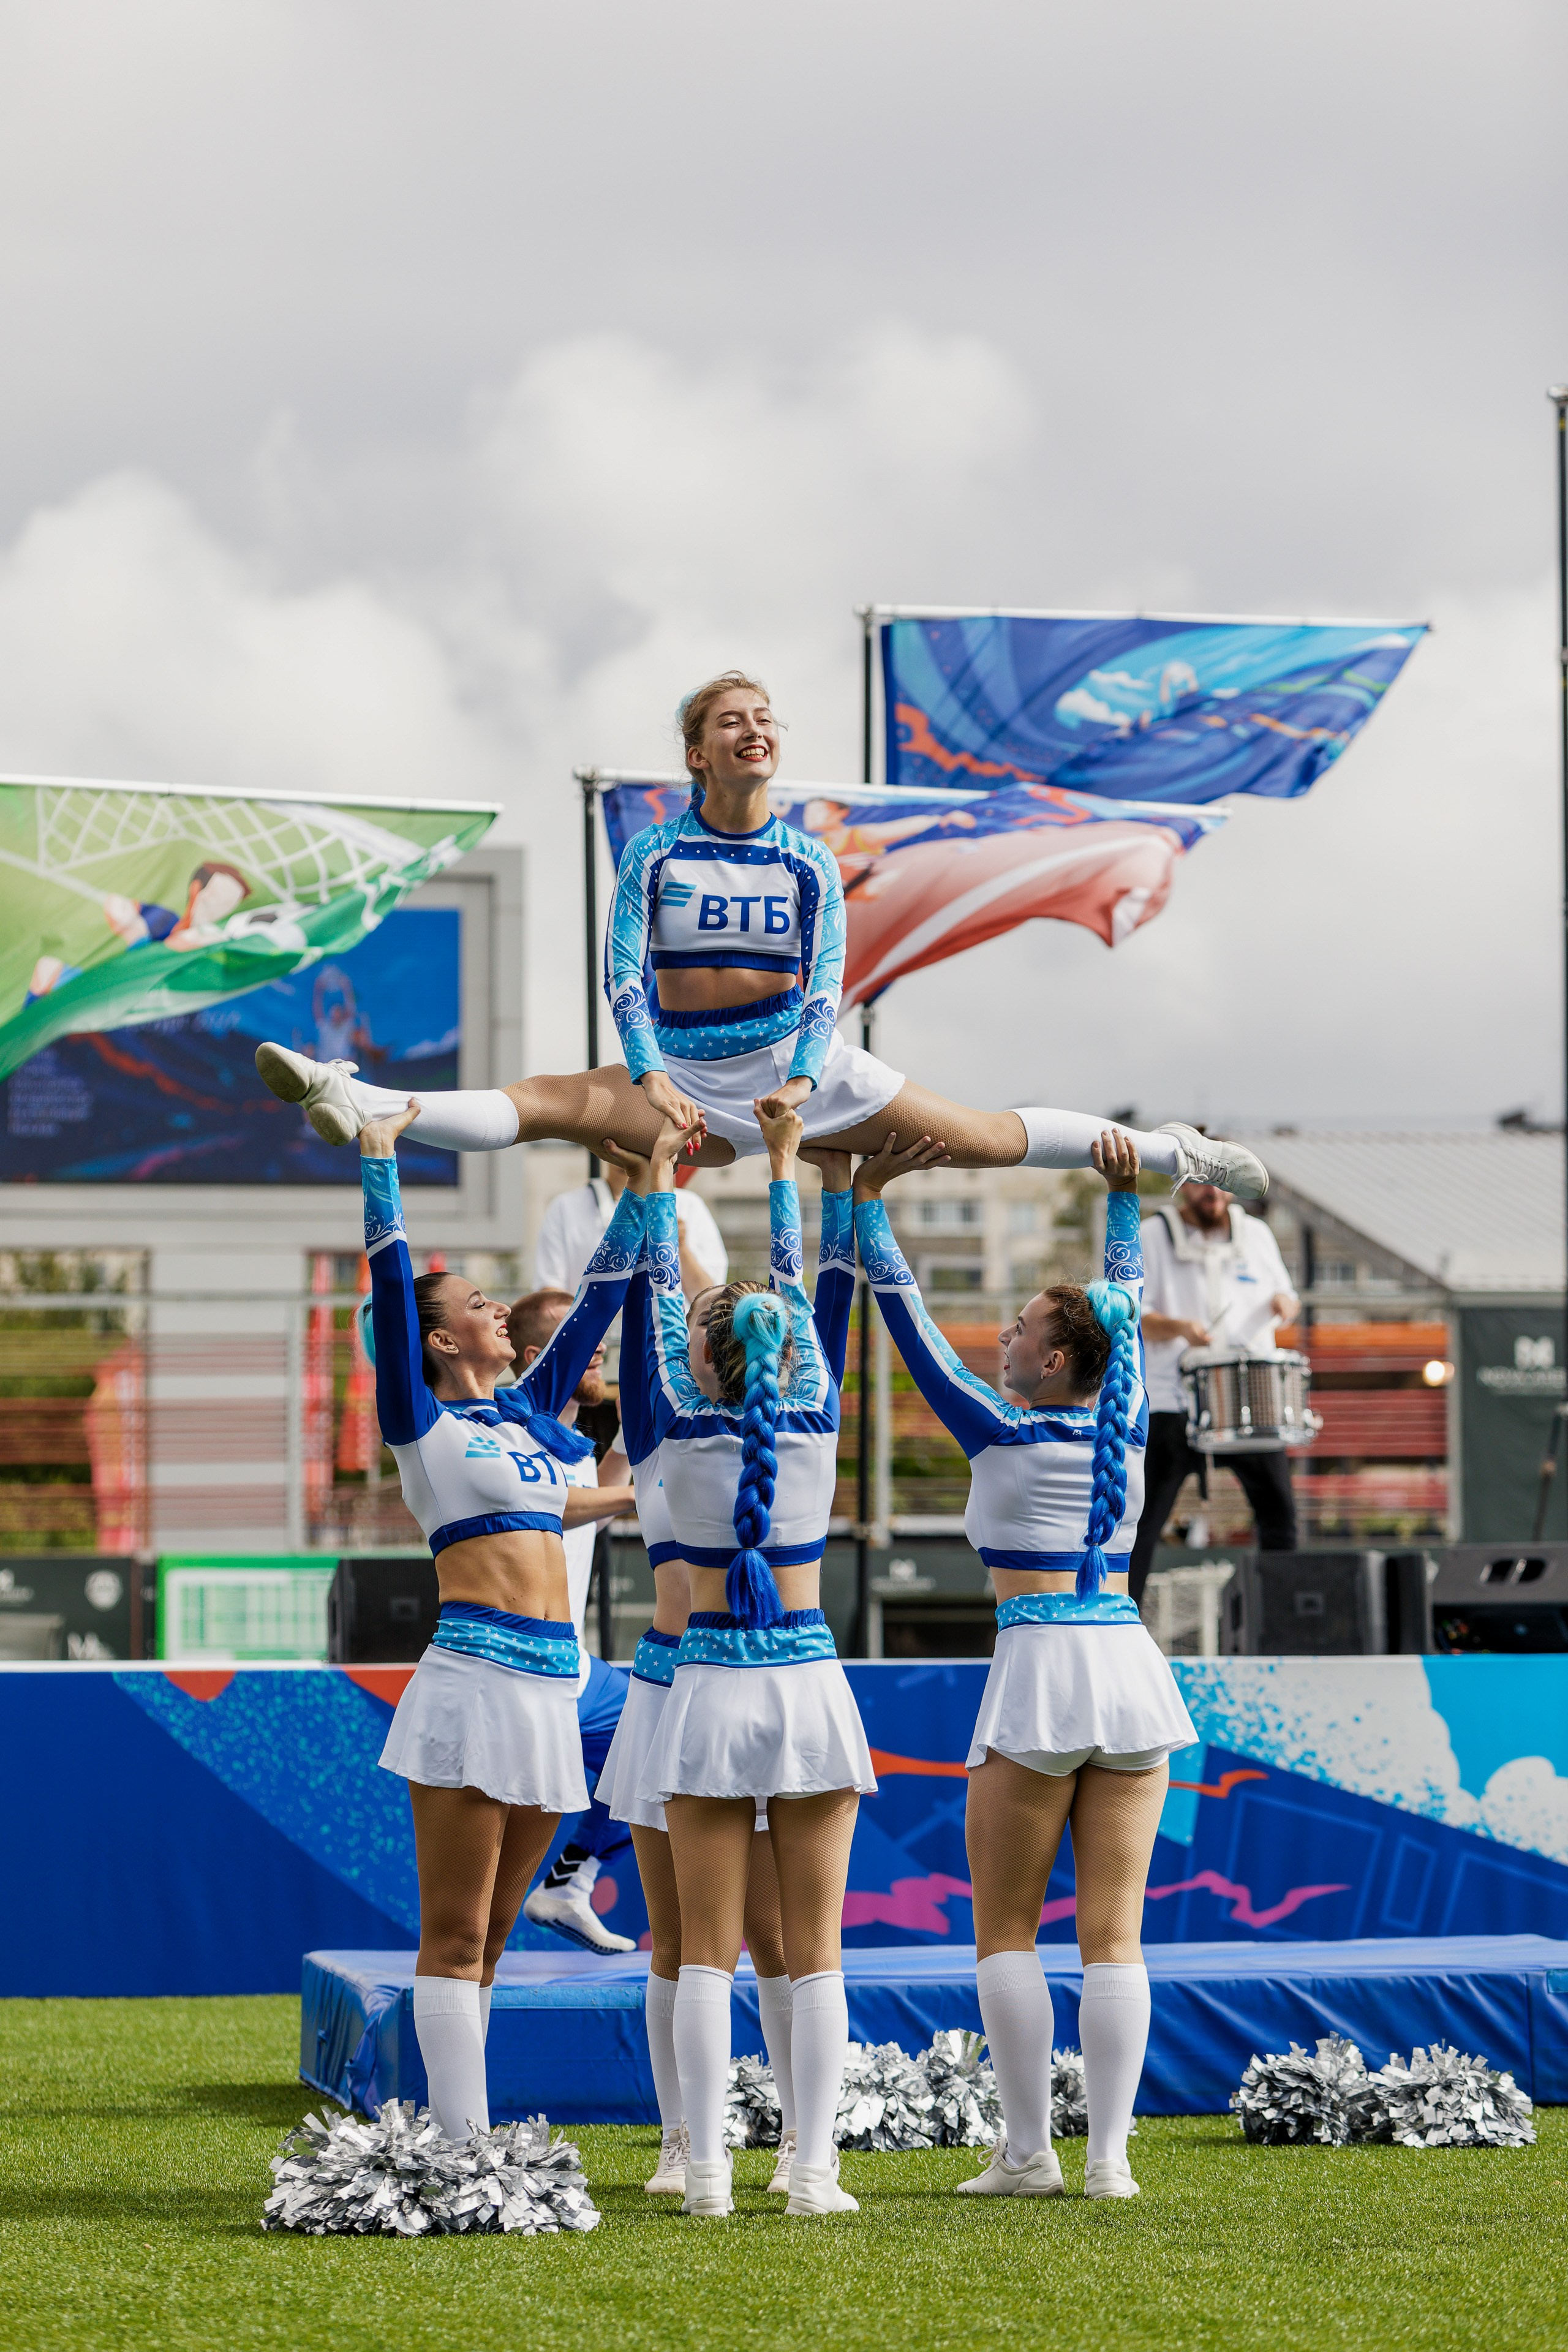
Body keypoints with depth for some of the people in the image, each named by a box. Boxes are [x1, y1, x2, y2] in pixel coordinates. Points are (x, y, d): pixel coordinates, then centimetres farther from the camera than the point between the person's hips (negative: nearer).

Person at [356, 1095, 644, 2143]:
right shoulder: (423, 1422, 0)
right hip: (473, 1680, -7)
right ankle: (463, 2148, -8)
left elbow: (599, 1301, 24)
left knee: (487, 1934, 9)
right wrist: (380, 1163, -12)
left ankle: (467, 2140, 12)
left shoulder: (529, 1411, 18)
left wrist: (646, 1190, 25)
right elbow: (392, 1285, -9)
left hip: (549, 1691, 7)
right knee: (456, 1933, -6)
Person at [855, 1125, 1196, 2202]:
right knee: (1114, 1931, 3)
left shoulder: (1000, 1431, -3)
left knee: (1006, 1928, 5)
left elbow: (908, 1314, 2)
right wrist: (1125, 1191, 27)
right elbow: (1125, 1301, 24)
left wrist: (867, 1196, 6)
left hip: (1040, 1668, -5)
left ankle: (1028, 2150, -1)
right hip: (1131, 1664, 5)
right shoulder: (1128, 1426, 8)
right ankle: (1110, 2154, -2)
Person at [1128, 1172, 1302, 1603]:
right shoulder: (1152, 1237, 0)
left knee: (1278, 1507, 0)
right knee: (1143, 1522, -3)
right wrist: (1178, 1327, -24)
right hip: (1173, 1401, -3)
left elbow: (1286, 1295, 22)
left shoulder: (1256, 1234, 13)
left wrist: (1284, 1302, -2)